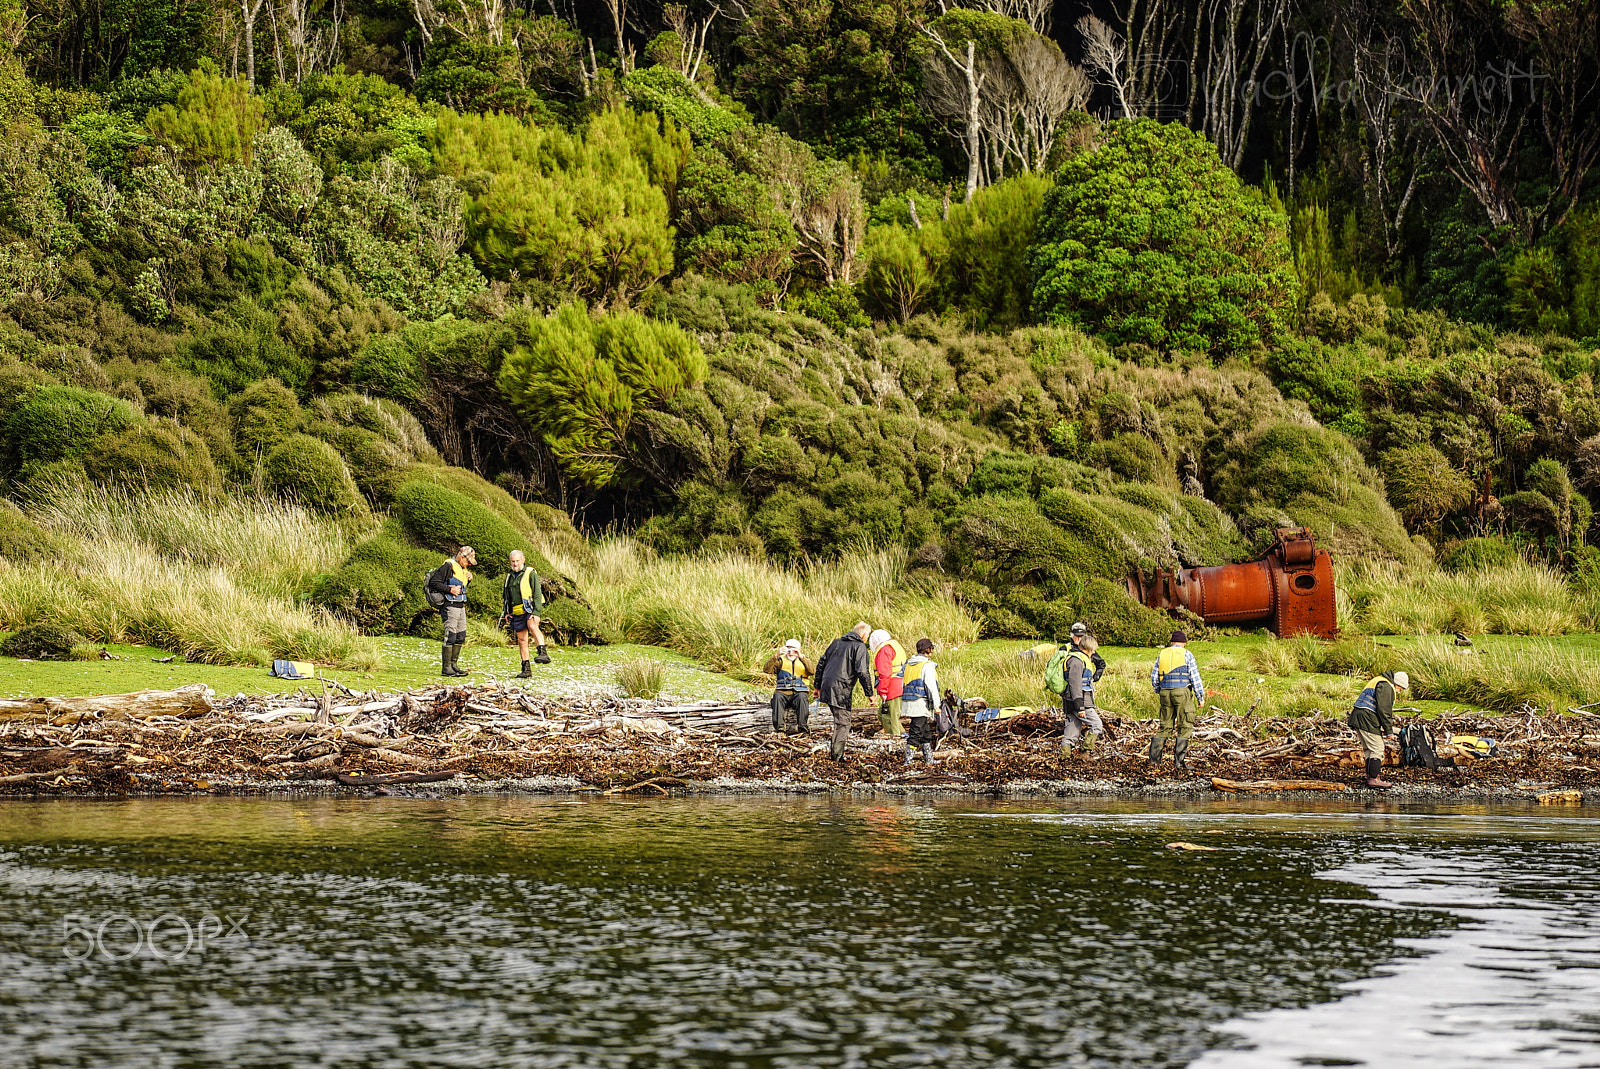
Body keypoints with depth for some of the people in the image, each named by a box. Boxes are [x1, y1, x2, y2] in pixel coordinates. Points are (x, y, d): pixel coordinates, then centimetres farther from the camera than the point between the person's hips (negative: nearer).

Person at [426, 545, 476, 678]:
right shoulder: (448, 566, -11)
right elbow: (433, 582, -16)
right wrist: (449, 590, -20)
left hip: (460, 606, 10)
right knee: (450, 636, -10)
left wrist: (467, 579, 10)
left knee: (461, 636, 12)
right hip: (450, 606, -10)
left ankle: (454, 664, 20)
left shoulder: (462, 569, 17)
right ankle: (446, 668, -8)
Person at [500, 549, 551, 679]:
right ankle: (526, 669, 8)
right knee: (521, 640, 4)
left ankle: (543, 653, -49)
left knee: (532, 626, -34)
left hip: (529, 609, -6)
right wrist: (506, 612, 13)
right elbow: (505, 595, 26)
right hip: (516, 612, 6)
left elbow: (537, 594, -9)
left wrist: (536, 613, -19)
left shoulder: (530, 574, -3)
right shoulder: (510, 576, 16)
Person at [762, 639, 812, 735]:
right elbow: (767, 670, -2)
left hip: (799, 692, 0)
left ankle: (803, 729, -32)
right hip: (783, 692, 0)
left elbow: (811, 671, -7)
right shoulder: (781, 660, 17)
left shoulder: (803, 661, 17)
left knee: (802, 698, -35)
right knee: (777, 697, -34)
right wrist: (776, 655, -14)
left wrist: (801, 657, -17)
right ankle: (779, 729, -35)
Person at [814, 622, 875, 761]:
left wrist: (818, 686, 26)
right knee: (843, 722, -1)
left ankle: (833, 746, 17)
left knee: (840, 719, 20)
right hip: (841, 691, -7)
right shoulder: (860, 648, -5)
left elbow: (821, 664, 19)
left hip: (826, 687, 7)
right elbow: (863, 672, -14)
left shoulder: (836, 643, 17)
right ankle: (836, 754, -3)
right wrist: (869, 694, -7)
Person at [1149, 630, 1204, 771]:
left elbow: (1154, 677, 14)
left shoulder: (1162, 655, 12)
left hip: (1165, 693, 4)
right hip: (1182, 692, -4)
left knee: (1165, 726, 14)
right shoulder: (1186, 654, 0)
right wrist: (1200, 696, 4)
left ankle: (1154, 757, 8)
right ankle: (1179, 761, -9)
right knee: (1185, 727, -1)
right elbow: (1195, 677, -2)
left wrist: (1159, 692, 29)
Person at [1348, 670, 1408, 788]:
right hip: (1367, 721, -10)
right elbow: (1384, 710, -15)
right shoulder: (1385, 686, -10)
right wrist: (1389, 730, -9)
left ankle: (1370, 776, 21)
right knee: (1377, 749, -7)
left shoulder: (1378, 681, 24)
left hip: (1357, 720, 10)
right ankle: (1373, 779, -8)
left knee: (1369, 749, 17)